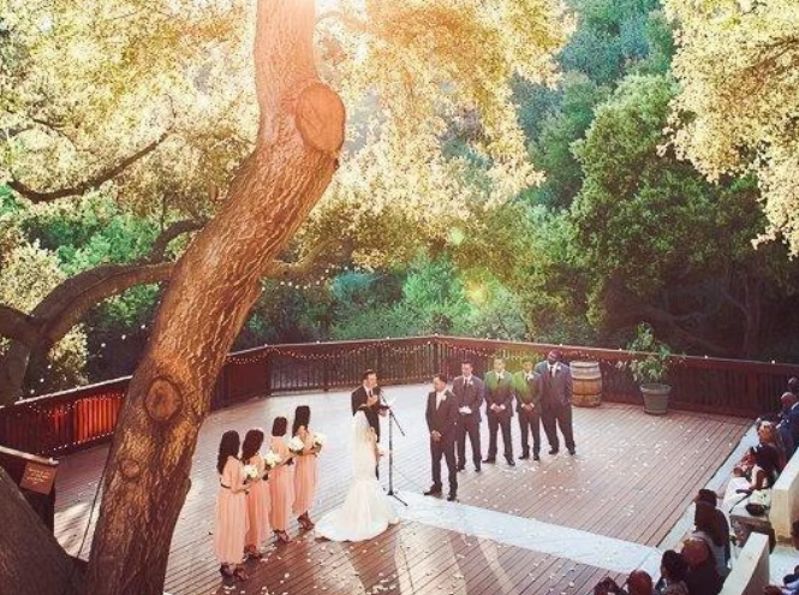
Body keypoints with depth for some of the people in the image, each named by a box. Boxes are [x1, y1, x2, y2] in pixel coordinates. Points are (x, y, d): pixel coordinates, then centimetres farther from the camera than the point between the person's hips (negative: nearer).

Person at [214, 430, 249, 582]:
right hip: (233, 499, -8)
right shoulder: (235, 463, -28)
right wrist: (248, 484, -9)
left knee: (225, 529, 21)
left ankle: (225, 561, 36)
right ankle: (233, 565, 21)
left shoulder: (222, 459, -2)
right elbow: (235, 488, -24)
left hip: (223, 495, 8)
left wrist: (242, 480, 11)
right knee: (235, 531, 8)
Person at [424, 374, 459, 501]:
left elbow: (452, 419, -15)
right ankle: (436, 487, 23)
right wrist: (432, 431, -4)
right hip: (434, 435, 5)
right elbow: (428, 414, 6)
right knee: (435, 461, 12)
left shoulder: (451, 398, -13)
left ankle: (453, 489, 11)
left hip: (447, 435, -5)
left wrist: (440, 433, -14)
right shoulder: (431, 395, 4)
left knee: (450, 462, 3)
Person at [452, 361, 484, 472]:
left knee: (475, 441, 5)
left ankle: (477, 462, 18)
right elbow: (454, 397, 4)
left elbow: (479, 399, -5)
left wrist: (470, 409, -15)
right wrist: (460, 408, -10)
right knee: (460, 441, 8)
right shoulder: (456, 381, 5)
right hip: (459, 415, 2)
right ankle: (461, 462, 20)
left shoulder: (478, 382, -2)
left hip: (472, 416, -2)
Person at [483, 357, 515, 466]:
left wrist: (503, 406, -12)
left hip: (505, 409, -2)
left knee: (507, 434, 3)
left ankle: (509, 457, 10)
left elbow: (511, 394, -3)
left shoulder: (509, 376, -2)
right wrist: (492, 405, -10)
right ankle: (491, 456, 17)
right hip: (492, 409, 2)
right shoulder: (488, 376, 2)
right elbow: (486, 393, 0)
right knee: (492, 434, 9)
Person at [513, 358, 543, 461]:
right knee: (524, 431, 7)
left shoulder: (537, 376, 0)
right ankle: (525, 451, 15)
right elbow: (516, 392, -1)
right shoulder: (516, 376, 2)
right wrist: (523, 404, -9)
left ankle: (536, 452, 9)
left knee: (536, 432, 2)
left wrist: (532, 404, -10)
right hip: (522, 407, 1)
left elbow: (539, 392, -1)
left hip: (534, 407, -1)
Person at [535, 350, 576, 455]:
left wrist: (568, 400, -3)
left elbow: (569, 387, -2)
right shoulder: (539, 367, -7)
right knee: (549, 427, 12)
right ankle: (554, 446, 30)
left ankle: (570, 446, 31)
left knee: (566, 426, 11)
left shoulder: (565, 369, -9)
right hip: (546, 404, 1)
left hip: (562, 403, -1)